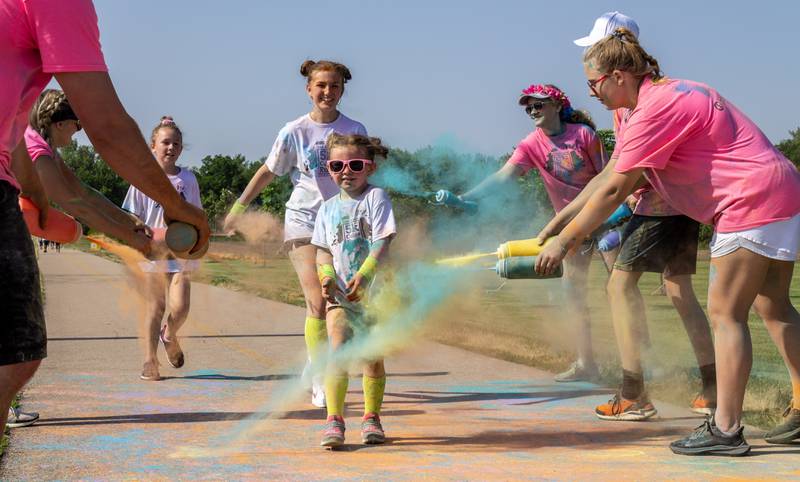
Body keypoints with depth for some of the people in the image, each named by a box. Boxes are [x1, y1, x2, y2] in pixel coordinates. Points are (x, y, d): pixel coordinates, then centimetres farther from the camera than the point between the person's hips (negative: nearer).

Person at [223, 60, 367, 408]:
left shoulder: (354, 130, 1)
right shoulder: (294, 132, -3)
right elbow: (268, 172, 6)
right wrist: (238, 207, 9)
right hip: (304, 223, -2)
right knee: (317, 303, -12)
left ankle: (315, 365, 27)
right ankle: (319, 382, -5)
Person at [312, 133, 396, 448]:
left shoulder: (376, 198, -3)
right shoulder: (328, 208, 11)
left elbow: (383, 242, -12)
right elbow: (323, 250, 9)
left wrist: (363, 275, -24)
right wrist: (327, 276, -12)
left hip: (373, 290, -2)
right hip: (340, 293, 2)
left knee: (373, 355, 6)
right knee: (337, 353, -11)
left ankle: (371, 418, 20)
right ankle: (334, 420, -10)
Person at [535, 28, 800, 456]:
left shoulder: (654, 110, -17)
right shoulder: (669, 94, 15)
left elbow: (613, 190, -18)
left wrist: (564, 241, -13)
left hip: (753, 202, -11)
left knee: (725, 311, -7)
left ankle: (725, 429, -5)